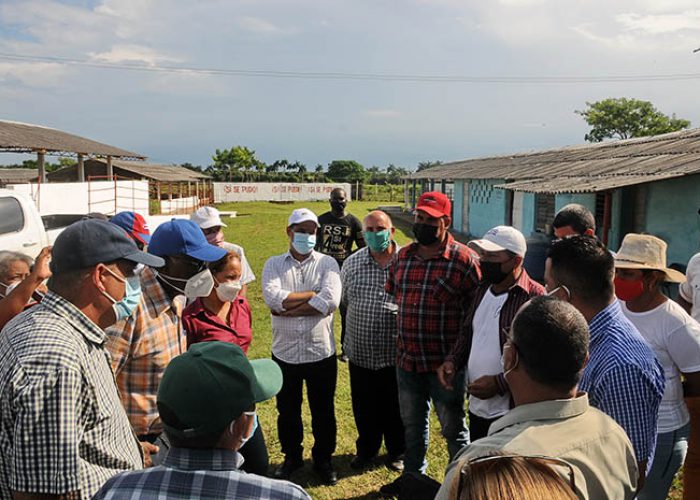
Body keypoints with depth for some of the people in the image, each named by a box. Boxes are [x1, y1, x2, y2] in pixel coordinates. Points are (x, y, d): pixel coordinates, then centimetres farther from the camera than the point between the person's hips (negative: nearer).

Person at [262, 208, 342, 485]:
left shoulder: (327, 263, -4)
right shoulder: (274, 264, 0)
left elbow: (331, 301, -22)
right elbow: (272, 298, -19)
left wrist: (287, 308, -18)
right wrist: (315, 293, -18)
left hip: (321, 353, -1)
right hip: (284, 354, 1)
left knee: (323, 412, 16)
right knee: (287, 411, 19)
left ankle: (323, 459, 38)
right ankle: (291, 456, 42)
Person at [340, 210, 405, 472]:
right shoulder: (352, 263, 1)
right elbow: (343, 299, 12)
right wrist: (364, 320, 9)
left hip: (396, 352, -2)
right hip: (360, 352, 3)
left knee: (396, 408, 15)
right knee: (364, 409, 18)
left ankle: (397, 452, 39)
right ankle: (366, 449, 42)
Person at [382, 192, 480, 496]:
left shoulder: (464, 260, -15)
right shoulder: (402, 256, 3)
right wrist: (401, 343, 13)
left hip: (445, 364, -5)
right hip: (407, 360, 6)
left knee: (453, 428, 14)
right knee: (412, 424, 23)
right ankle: (412, 475, 44)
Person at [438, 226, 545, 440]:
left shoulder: (535, 298, -18)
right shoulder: (482, 290, 7)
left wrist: (499, 383, -22)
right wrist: (452, 360, 2)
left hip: (511, 415, -7)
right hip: (476, 407, 8)